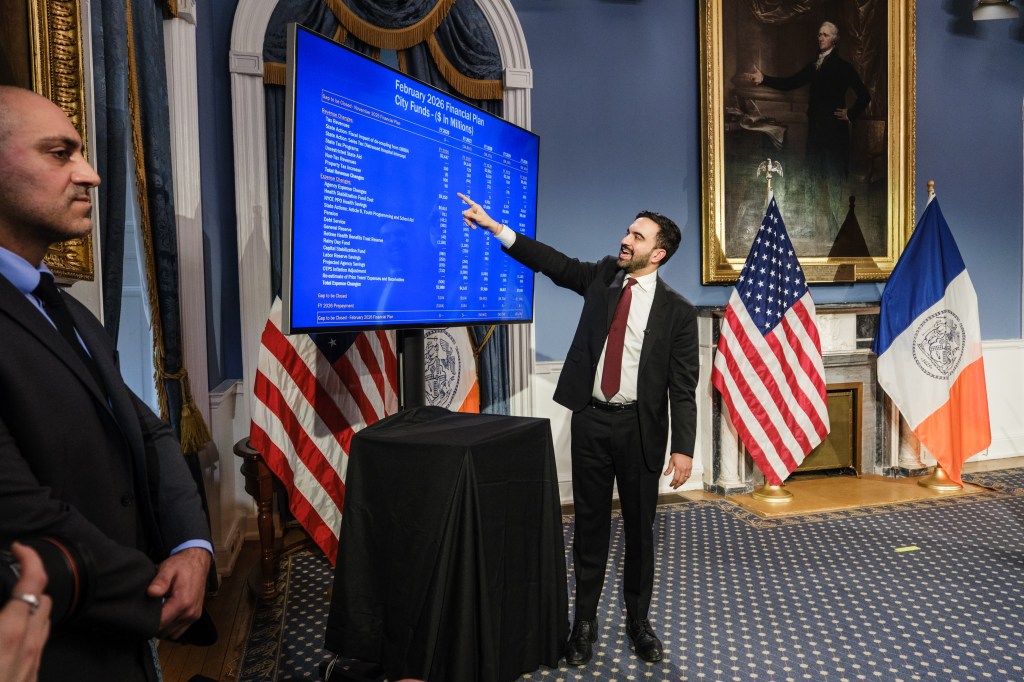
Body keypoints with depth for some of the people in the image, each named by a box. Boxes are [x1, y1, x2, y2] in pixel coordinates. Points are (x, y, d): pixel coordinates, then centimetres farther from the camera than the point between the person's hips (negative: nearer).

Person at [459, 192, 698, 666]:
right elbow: (552, 262, -1)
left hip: (639, 427, -2)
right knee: (590, 522, 11)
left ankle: (638, 619, 30)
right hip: (590, 419, 3)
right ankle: (585, 621, 24)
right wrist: (494, 227, -9)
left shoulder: (677, 311, -5)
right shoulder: (603, 277, 5)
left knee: (639, 526, 11)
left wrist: (683, 447, -11)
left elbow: (683, 387, -6)